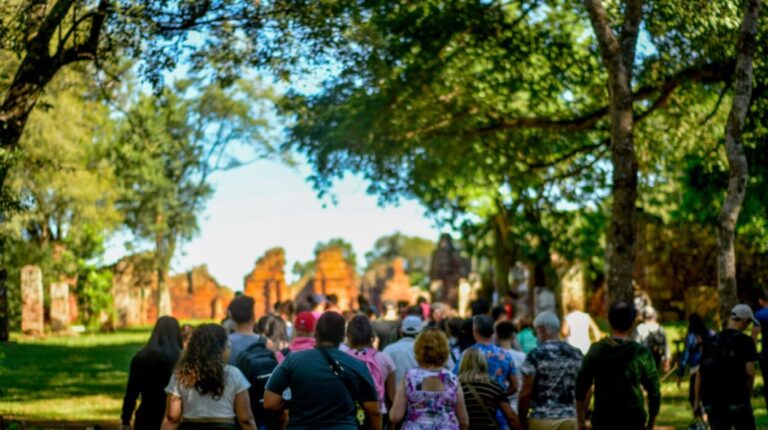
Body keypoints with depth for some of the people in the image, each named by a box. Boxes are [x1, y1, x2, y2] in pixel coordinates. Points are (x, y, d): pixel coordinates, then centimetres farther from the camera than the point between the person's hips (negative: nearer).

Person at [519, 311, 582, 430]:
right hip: (570, 419, 4)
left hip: (542, 419, -4)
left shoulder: (536, 355, -9)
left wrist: (522, 419, 1)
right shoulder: (576, 354, 5)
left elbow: (526, 392, -10)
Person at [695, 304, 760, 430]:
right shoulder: (745, 340, -3)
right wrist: (748, 394, 3)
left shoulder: (711, 341, 12)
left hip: (711, 402, 5)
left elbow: (700, 373, 11)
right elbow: (749, 371, -11)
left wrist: (697, 401, 15)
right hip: (736, 400, -5)